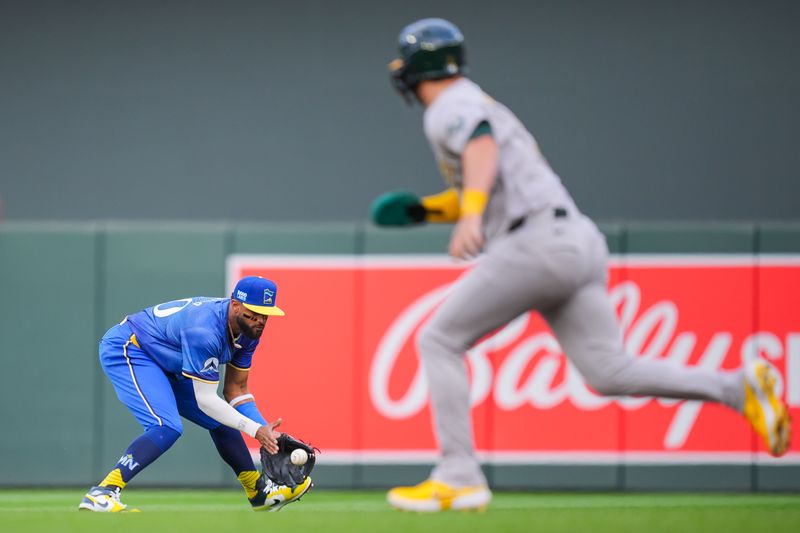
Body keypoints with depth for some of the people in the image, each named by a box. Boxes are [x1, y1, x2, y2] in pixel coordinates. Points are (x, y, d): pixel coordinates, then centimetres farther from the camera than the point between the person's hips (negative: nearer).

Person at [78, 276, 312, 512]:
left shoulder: (248, 330, -6)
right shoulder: (205, 331, -34)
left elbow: (236, 389, 3)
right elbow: (205, 400, -28)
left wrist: (266, 431, -9)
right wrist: (255, 430, -27)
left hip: (165, 365, 10)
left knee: (220, 421, 11)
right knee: (167, 428, -28)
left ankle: (260, 492, 27)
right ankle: (100, 494, -33)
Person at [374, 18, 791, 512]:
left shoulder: (450, 108, 0)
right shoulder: (482, 106, 30)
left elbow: (483, 149, -22)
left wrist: (471, 211, -37)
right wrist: (426, 210, 32)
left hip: (538, 242, -9)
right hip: (580, 244, 9)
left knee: (438, 340, -1)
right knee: (610, 373, 1)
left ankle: (459, 476, -7)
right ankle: (741, 387, -13)